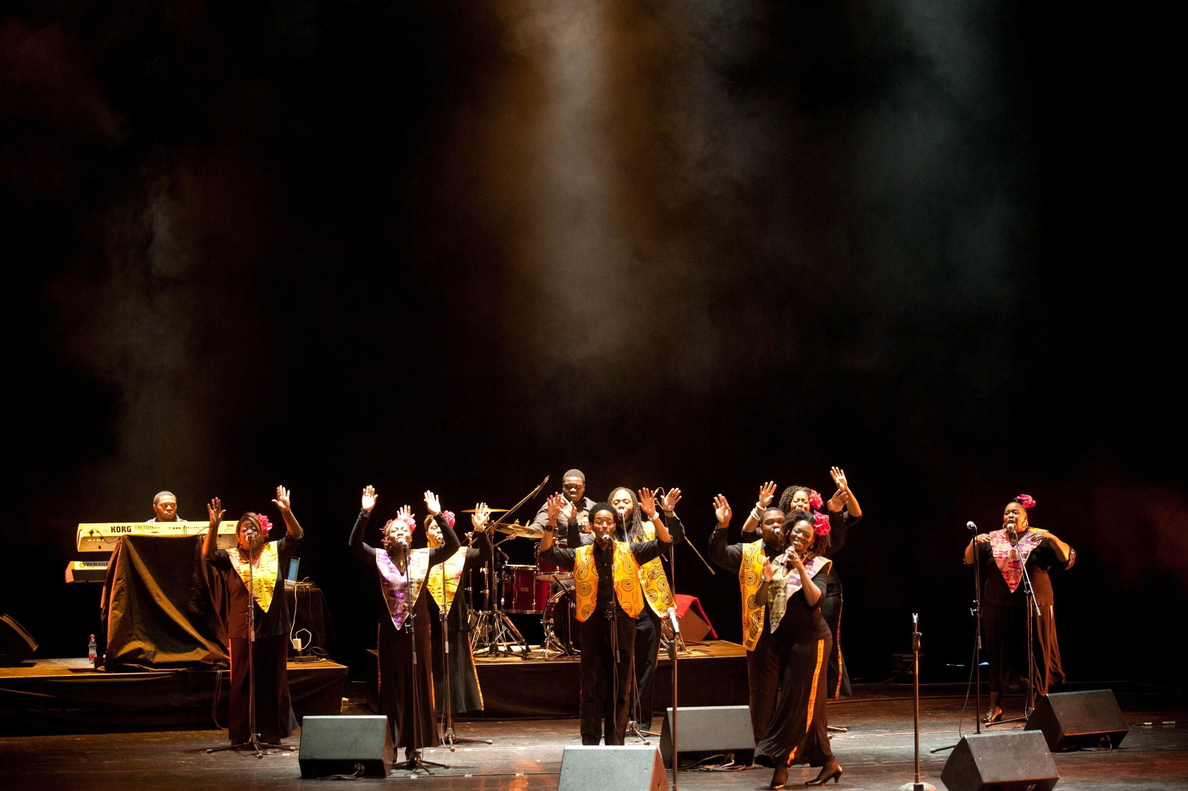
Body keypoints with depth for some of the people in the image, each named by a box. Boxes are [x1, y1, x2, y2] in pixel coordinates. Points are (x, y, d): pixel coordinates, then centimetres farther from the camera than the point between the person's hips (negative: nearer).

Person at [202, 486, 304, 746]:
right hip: (242, 630, -1)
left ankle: (272, 732, 16)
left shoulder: (275, 553, 5)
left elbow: (296, 537, -6)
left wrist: (287, 512, -23)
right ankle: (243, 734, 7)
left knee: (274, 681, 7)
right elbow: (208, 554, -12)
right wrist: (214, 526, -27)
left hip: (274, 629, 1)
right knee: (243, 683, 1)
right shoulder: (231, 558, 3)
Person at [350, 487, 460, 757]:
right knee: (393, 687, 2)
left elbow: (452, 545, -2)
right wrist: (365, 513, -19)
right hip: (391, 631, -1)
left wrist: (438, 516, -11)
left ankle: (414, 745, 10)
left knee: (418, 686, 4)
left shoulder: (422, 558, 5)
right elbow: (355, 544, -11)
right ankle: (391, 745, 5)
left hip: (418, 630, 2)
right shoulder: (379, 559, 1)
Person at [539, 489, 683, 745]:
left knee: (620, 687, 5)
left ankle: (615, 741, 14)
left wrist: (653, 516, -17)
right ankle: (590, 743, 10)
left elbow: (665, 542, -2)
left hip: (622, 624, 0)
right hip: (593, 624, 0)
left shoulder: (629, 552, 6)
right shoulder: (580, 556, 7)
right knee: (592, 687, 4)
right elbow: (547, 551, -3)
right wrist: (552, 522, -17)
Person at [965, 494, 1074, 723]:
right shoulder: (992, 540, 7)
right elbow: (969, 559, 3)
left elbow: (1067, 558, -6)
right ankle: (995, 706, 14)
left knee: (1036, 653, 2)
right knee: (998, 655, 7)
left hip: (1034, 606, -2)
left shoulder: (1040, 539, 1)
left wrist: (1053, 539, -22)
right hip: (999, 608, 2)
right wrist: (975, 542, -17)